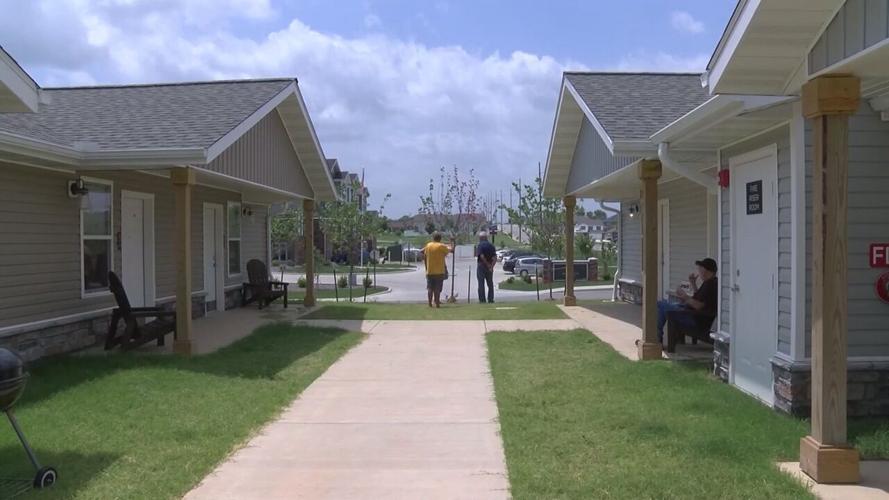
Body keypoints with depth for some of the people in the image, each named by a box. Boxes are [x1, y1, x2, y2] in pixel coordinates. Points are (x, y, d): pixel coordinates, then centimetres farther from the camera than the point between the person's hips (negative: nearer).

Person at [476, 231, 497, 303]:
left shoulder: (480, 245, -9)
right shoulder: (491, 246, 8)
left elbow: (482, 256, -22)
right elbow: (495, 258, -2)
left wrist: (488, 264, -14)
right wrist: (491, 266, -9)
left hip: (481, 266, -5)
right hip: (489, 267, 5)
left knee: (481, 284, -2)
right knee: (490, 284, 12)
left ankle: (482, 299, -4)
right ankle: (490, 299, 11)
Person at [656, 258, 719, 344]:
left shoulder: (709, 284, -22)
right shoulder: (712, 282, 12)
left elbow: (698, 306, -27)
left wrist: (685, 297, -13)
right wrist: (693, 283, 12)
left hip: (696, 320, -12)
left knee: (660, 305, -10)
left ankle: (657, 339, 1)